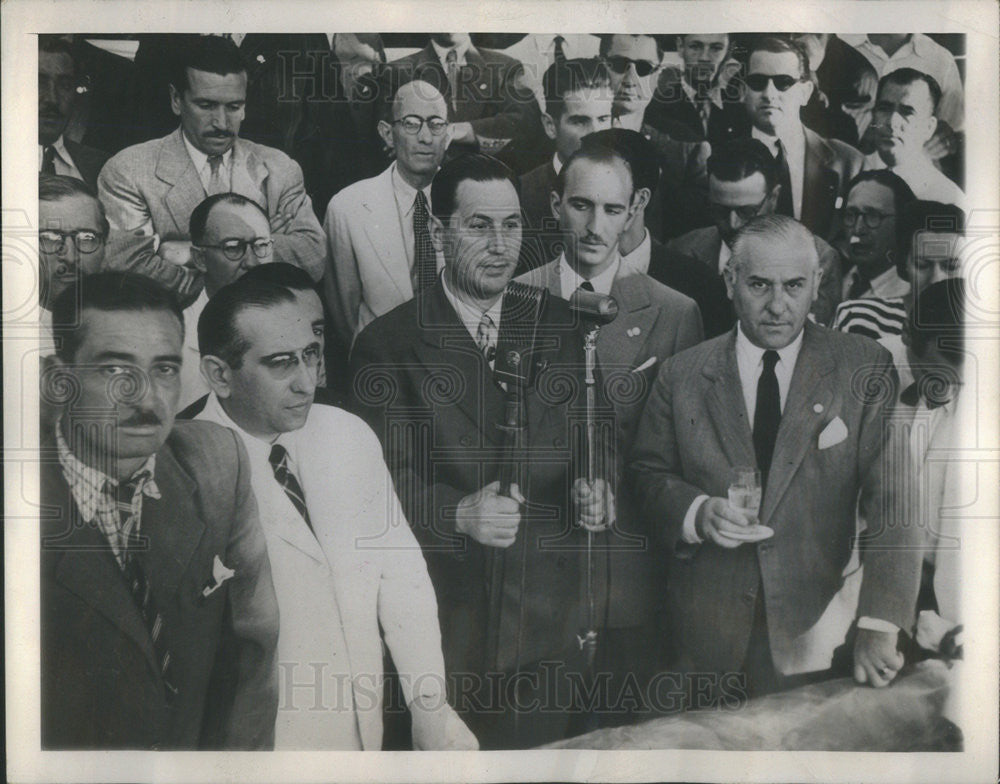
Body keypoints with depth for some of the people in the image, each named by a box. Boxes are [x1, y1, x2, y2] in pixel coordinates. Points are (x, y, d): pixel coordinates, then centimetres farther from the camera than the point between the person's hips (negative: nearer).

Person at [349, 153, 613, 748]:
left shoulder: (560, 327, 6)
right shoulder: (388, 345, -6)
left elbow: (586, 439, 13)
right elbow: (389, 477, -10)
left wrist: (592, 486, -8)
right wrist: (458, 513, -27)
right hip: (444, 625, -3)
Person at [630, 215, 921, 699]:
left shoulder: (865, 369, -3)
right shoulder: (682, 375, 3)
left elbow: (891, 500, -10)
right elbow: (649, 474, 10)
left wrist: (878, 628, -20)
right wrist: (698, 513, -13)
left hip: (819, 633, -1)